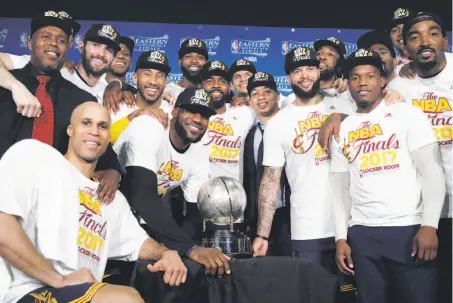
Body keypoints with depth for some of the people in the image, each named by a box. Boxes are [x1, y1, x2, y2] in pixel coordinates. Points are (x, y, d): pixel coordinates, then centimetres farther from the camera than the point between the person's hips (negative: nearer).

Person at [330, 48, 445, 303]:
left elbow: (432, 171, -3)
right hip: (362, 234, 3)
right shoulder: (342, 130, 12)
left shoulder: (408, 115, 4)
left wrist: (429, 225, -13)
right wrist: (341, 237, 3)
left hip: (410, 228, -2)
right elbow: (341, 188, 11)